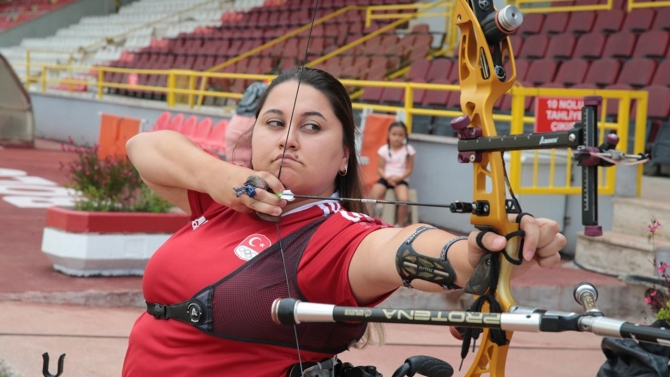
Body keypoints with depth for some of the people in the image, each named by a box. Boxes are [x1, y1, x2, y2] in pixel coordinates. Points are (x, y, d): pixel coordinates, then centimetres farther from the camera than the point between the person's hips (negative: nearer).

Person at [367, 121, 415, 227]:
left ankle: (400, 225, -7)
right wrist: (387, 177, -17)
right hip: (385, 178, 1)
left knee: (404, 199, -29)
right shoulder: (384, 149, 0)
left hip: (401, 179, -1)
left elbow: (409, 169, 0)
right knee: (373, 196, -24)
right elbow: (380, 168, 3)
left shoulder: (408, 150, -2)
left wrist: (399, 178, -16)